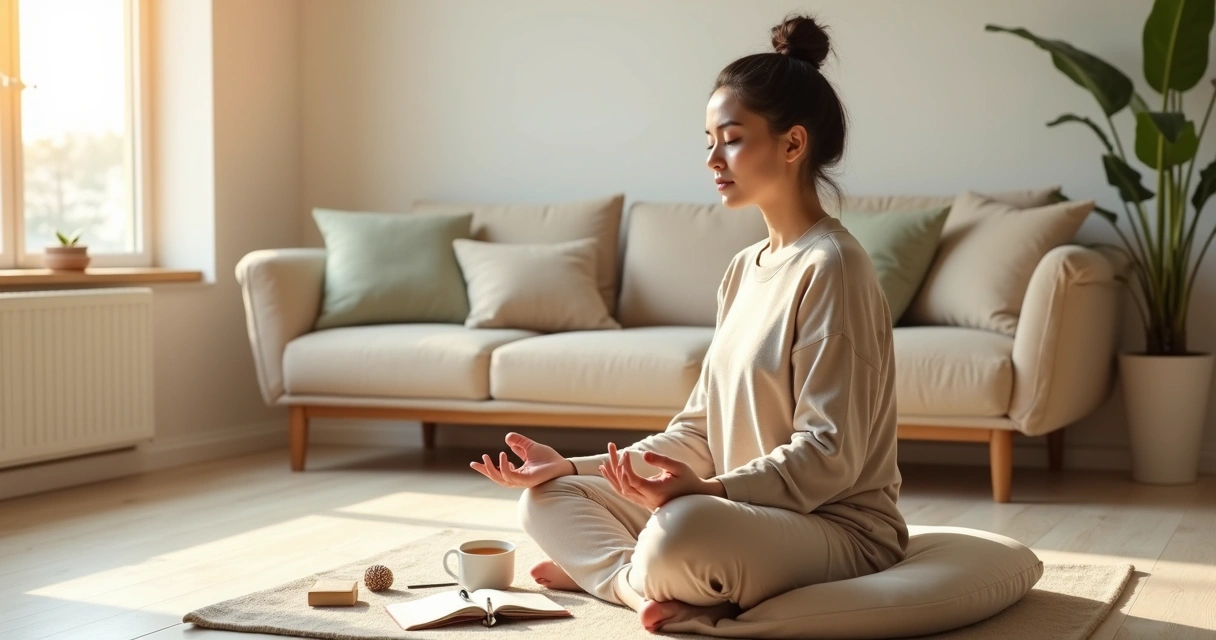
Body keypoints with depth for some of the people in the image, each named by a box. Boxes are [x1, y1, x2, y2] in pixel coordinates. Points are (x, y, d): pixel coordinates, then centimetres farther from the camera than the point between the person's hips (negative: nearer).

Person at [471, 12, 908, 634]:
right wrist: (572, 466, 3)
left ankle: (607, 571, -9)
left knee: (683, 528, -39)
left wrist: (705, 490, -34)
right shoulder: (744, 268, 13)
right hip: (743, 512, 9)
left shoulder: (830, 266, -14)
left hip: (837, 530, -9)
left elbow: (828, 457, -20)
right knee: (547, 498, 4)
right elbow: (698, 431, 13)